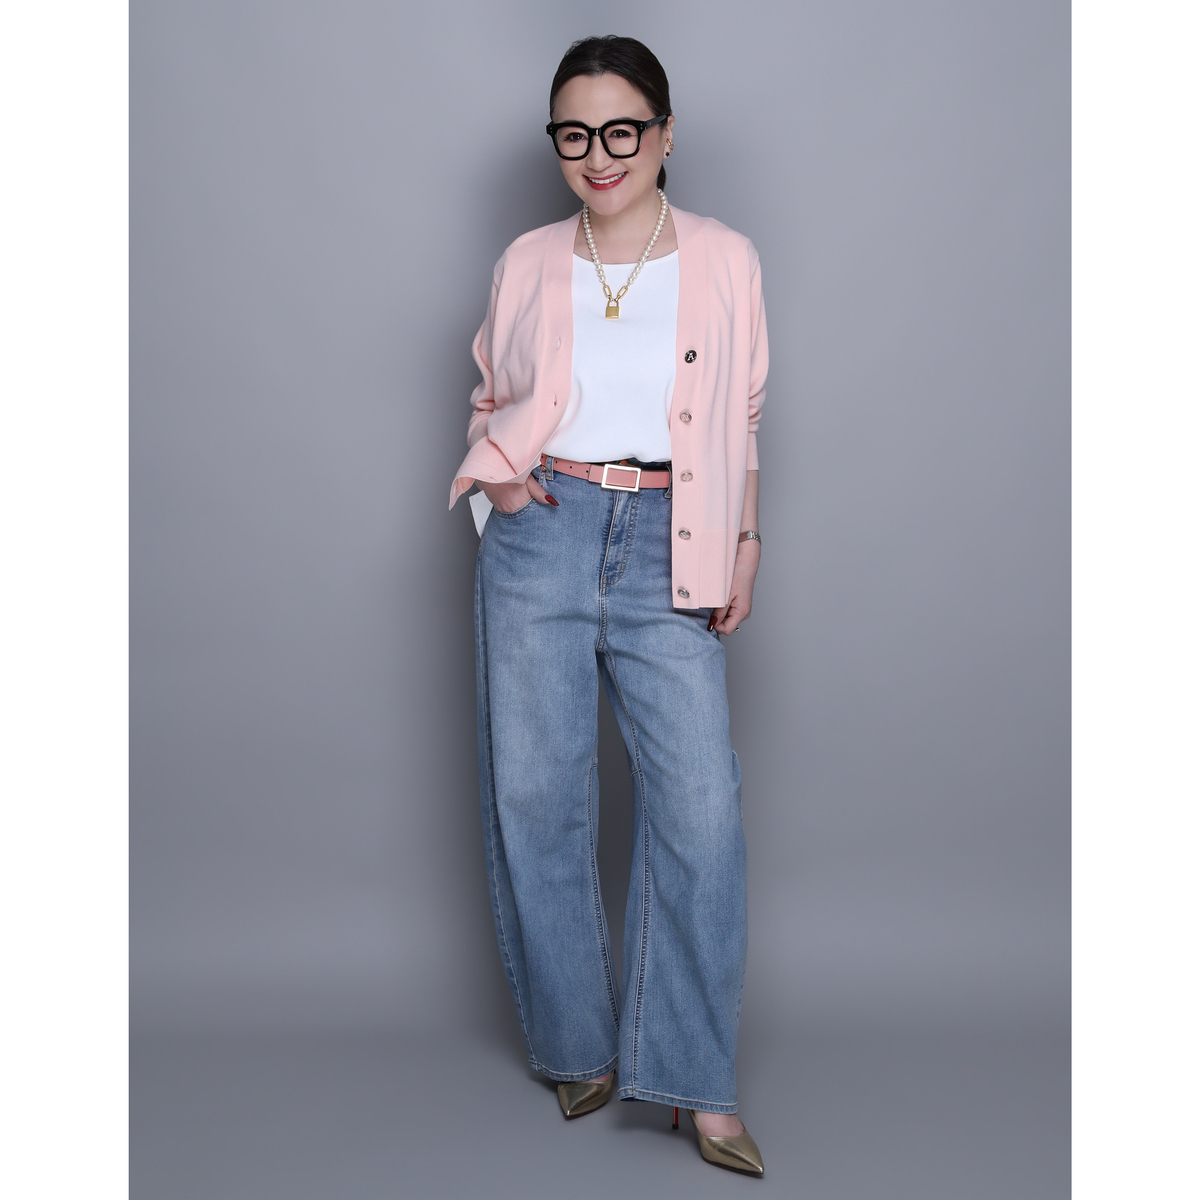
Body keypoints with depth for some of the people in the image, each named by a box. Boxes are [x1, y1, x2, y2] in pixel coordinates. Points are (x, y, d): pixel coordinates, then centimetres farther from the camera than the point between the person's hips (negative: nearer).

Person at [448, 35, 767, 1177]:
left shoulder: (724, 260, 8)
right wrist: (495, 468, 1)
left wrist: (745, 545, 6)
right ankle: (578, 1045, 20)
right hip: (541, 532, 2)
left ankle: (696, 1082, 1)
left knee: (700, 802, -10)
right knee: (532, 793, 2)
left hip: (668, 544, -1)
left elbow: (742, 423, 13)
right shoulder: (527, 264, 11)